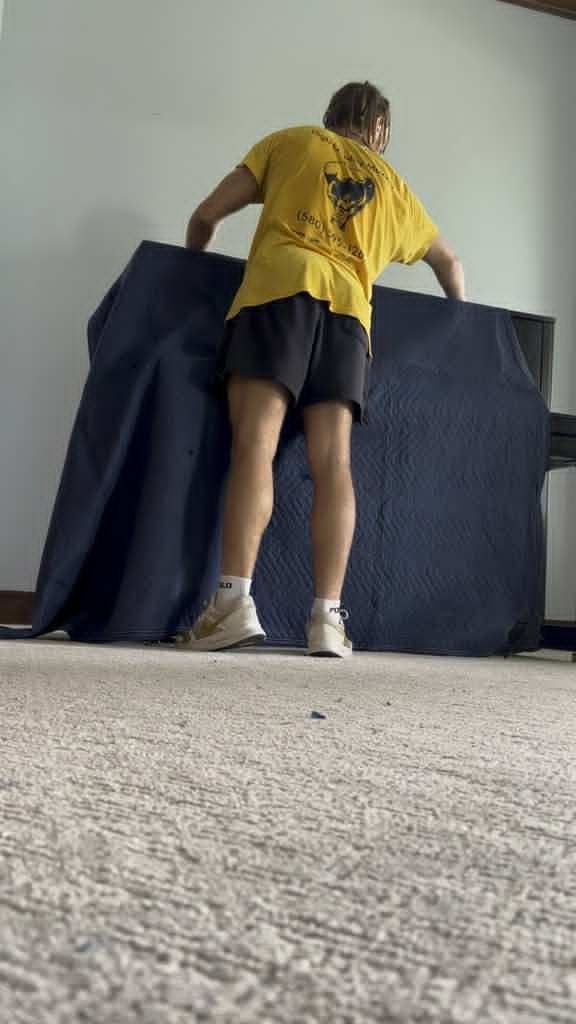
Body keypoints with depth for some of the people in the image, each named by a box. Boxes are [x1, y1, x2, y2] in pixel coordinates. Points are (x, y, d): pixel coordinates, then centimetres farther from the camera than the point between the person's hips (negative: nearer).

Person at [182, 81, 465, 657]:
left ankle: (235, 602, -26)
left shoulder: (290, 142, 24)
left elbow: (206, 216, 18)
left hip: (280, 289, -2)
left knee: (254, 445, -14)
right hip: (347, 309, 3)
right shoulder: (391, 183, 32)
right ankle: (328, 617, -14)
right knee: (333, 463, -7)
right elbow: (449, 262, 42)